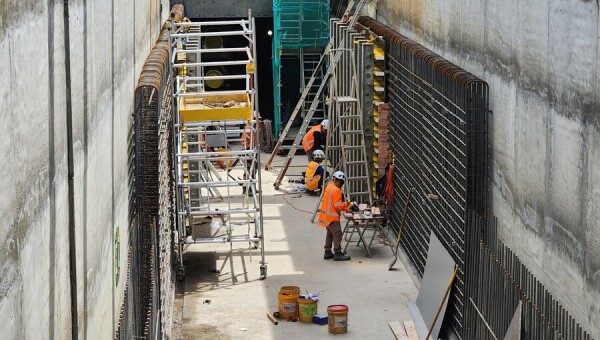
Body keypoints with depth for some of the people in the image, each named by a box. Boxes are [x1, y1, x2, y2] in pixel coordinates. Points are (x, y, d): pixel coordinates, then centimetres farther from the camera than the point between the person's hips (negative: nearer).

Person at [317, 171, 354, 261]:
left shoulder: (329, 187, 12)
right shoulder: (336, 190, -19)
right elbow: (338, 206, -20)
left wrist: (346, 208, 12)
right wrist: (346, 204, -2)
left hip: (325, 215, 10)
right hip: (332, 217, -10)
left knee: (330, 233, 19)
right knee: (337, 234, -4)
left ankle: (327, 252, 23)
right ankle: (337, 254, -3)